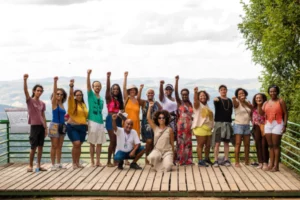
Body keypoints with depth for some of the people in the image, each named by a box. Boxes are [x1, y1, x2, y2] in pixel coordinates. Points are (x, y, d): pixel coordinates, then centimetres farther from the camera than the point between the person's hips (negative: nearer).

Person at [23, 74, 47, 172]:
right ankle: (30, 165, 9)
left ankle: (38, 165, 15)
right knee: (33, 147, -3)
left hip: (41, 126, 5)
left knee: (40, 146, 7)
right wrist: (25, 80, -35)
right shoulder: (30, 100, -3)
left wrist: (46, 128, 8)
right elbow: (25, 91, -20)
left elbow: (43, 116, 13)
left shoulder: (42, 104, 10)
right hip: (34, 126, -5)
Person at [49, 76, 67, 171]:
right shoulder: (54, 102, -5)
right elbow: (54, 92, -19)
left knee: (59, 146, 9)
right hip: (55, 125, -6)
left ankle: (58, 163, 16)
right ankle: (53, 164, 1)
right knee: (54, 146, -4)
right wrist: (55, 81, -29)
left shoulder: (62, 104, 13)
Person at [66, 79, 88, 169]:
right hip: (72, 127, -5)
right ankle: (74, 163, -3)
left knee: (79, 145, 7)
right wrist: (71, 87, -35)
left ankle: (77, 162, 16)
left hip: (82, 127, 5)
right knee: (76, 144, -15)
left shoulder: (83, 104, 12)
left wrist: (86, 125, 11)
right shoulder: (72, 103, -3)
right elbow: (70, 95, -21)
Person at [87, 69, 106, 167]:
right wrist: (88, 75, -30)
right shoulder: (91, 95, 1)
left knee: (99, 143, 6)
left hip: (100, 122, 5)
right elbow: (88, 85, -15)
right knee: (92, 143, 0)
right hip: (92, 121, -5)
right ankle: (92, 162, 7)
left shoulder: (101, 99, 14)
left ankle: (98, 161, 14)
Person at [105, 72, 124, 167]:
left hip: (118, 120, 6)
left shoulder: (119, 99, 14)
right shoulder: (109, 97, -4)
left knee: (117, 141, 7)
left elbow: (122, 109, 13)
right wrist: (108, 77, -31)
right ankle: (109, 161, -2)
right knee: (113, 141, -8)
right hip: (111, 119, -6)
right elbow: (107, 88, -21)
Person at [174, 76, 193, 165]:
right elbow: (176, 92, -15)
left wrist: (192, 118, 5)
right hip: (181, 124, -5)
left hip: (189, 125, 5)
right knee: (181, 142, -3)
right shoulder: (179, 102, -1)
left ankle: (187, 160, 16)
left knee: (188, 142, 9)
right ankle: (180, 160, 2)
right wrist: (176, 81, -23)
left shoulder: (190, 103, 13)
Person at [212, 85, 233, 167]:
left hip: (227, 123, 4)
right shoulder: (217, 99, -2)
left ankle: (226, 160, 13)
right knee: (217, 143, -5)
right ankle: (216, 160, -3)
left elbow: (231, 111, 16)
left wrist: (230, 120, 4)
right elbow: (215, 101, -26)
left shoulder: (229, 101, 12)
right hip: (219, 123, -4)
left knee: (226, 142, 7)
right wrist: (215, 100, -50)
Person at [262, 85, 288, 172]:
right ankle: (271, 164, 10)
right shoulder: (266, 103, 14)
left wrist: (285, 125, -10)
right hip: (268, 124, 5)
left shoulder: (280, 101, -1)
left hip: (277, 124, -5)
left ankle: (276, 165, -4)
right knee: (270, 145, 7)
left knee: (276, 145, -6)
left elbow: (285, 114, -4)